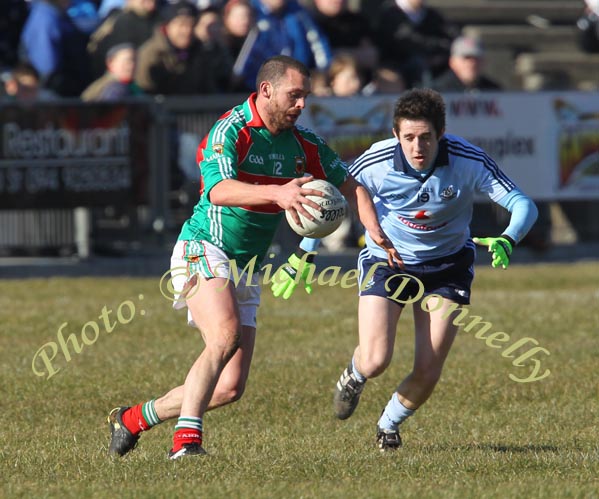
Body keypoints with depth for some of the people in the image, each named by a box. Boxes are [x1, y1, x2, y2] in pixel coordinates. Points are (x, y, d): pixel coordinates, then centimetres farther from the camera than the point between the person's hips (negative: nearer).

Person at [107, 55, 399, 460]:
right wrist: (278, 193, -47)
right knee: (226, 335, -33)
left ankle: (134, 419, 16)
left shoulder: (302, 145, 8)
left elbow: (351, 185, 16)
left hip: (246, 270, 7)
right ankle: (187, 439, -34)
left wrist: (376, 232, -3)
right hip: (203, 250, -7)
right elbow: (219, 190, -32)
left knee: (231, 387, 0)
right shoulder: (231, 131, -15)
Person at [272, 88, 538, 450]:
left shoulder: (470, 162, -24)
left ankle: (390, 423, 28)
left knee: (428, 374, -6)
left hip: (446, 266, 1)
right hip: (385, 259, -1)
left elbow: (523, 205, -22)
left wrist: (507, 241, -43)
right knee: (375, 361, -17)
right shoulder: (377, 163, -23)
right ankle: (354, 377, 24)